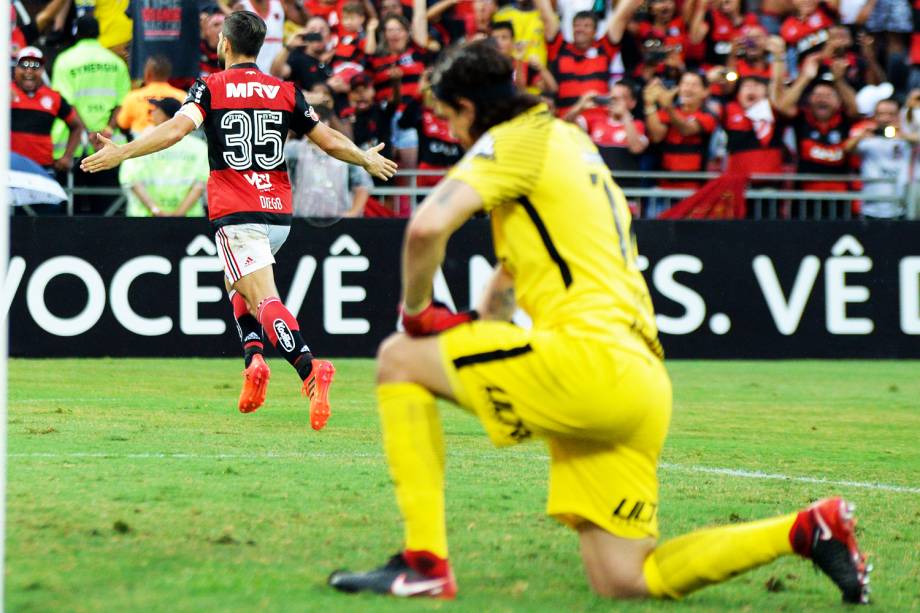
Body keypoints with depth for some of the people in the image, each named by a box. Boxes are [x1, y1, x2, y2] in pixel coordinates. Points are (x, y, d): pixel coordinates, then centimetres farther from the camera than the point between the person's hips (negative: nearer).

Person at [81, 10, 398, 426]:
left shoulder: (210, 88, -1)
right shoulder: (285, 92, 8)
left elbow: (175, 130, -16)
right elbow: (330, 142, 9)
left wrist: (120, 153, -13)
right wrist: (368, 160, 27)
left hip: (235, 215, -5)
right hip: (279, 212, 5)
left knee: (264, 300, -14)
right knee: (238, 282, 26)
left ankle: (310, 370, -37)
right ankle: (254, 358, 3)